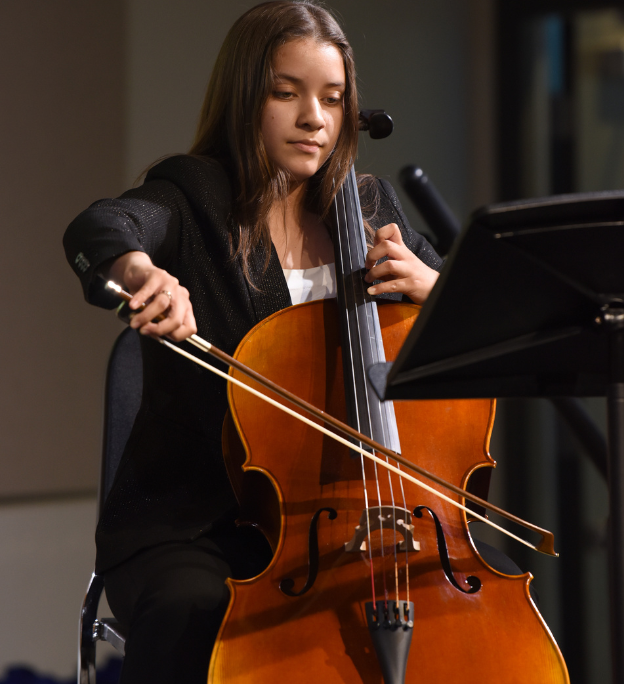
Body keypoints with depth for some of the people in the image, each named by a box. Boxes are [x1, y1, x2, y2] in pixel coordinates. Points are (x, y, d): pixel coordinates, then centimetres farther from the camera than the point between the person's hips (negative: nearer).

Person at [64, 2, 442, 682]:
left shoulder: (371, 211, 14)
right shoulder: (193, 199, 0)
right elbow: (98, 229, -24)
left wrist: (428, 285, -9)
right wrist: (137, 268, -48)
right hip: (192, 529, -3)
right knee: (191, 615, -37)